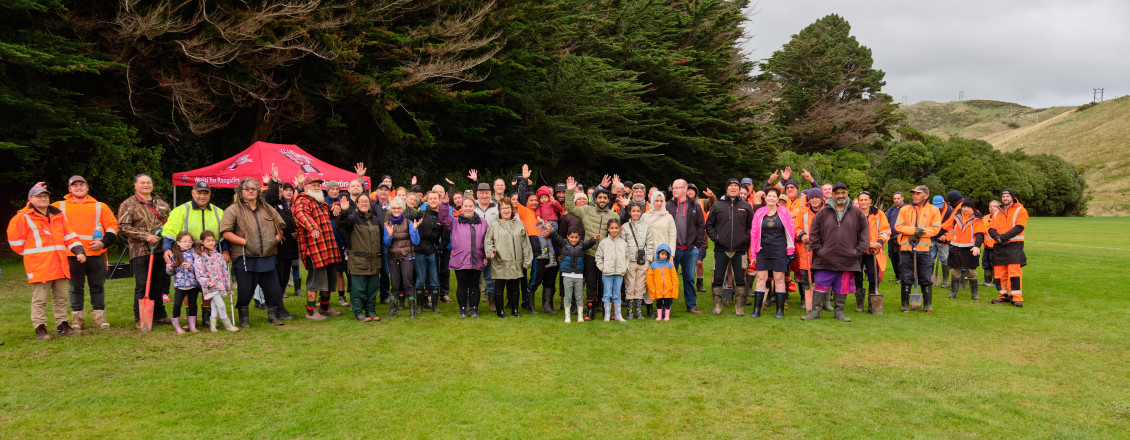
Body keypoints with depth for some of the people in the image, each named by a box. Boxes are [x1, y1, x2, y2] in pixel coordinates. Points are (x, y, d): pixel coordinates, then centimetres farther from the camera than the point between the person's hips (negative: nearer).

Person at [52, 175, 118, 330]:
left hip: (96, 254, 0)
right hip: (72, 255, 0)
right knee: (76, 288, 5)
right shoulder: (60, 206, 13)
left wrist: (104, 242, -6)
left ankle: (99, 316, 11)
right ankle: (77, 318, 12)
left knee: (98, 287, 4)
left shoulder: (100, 206, 13)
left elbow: (112, 226, 8)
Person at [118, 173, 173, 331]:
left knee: (160, 284, 11)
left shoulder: (160, 203, 17)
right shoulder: (129, 204, 0)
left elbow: (171, 221, 25)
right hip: (140, 252, -5)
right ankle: (140, 319, 4)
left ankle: (159, 315, 23)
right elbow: (123, 226, -9)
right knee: (142, 286, -4)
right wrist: (146, 236, -17)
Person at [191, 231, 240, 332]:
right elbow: (199, 272, -11)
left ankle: (212, 324, 17)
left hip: (220, 285, 6)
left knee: (215, 306, 8)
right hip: (210, 286, -6)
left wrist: (228, 285, 16)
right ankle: (227, 325, 0)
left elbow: (224, 270, 17)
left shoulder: (218, 255, 14)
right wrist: (207, 283, -19)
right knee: (221, 305, -10)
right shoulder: (199, 256, -5)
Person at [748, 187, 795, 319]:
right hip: (763, 251, 1)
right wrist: (753, 253, 5)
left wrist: (790, 251, -1)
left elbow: (790, 232, 4)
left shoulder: (784, 213, 2)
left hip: (779, 251, -1)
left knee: (779, 279, 2)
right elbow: (754, 233, 8)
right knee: (761, 278, 0)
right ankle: (756, 310, 3)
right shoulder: (759, 213, 6)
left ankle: (780, 310, 9)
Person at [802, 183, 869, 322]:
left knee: (843, 287, 8)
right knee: (820, 285, 1)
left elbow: (864, 232, 8)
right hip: (825, 259, 0)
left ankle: (839, 311, 20)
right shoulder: (823, 213, 4)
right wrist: (817, 249, 0)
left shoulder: (856, 212, 5)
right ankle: (815, 311, 9)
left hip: (847, 260, 1)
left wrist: (858, 250, 1)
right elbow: (814, 232, 8)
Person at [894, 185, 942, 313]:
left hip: (924, 249, -1)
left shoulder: (933, 210, 6)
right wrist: (914, 231, -13)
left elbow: (936, 228, 1)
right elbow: (898, 226, 0)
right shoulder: (905, 210, 7)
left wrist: (922, 232, -12)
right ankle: (905, 304, 11)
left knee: (925, 278, 2)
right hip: (906, 248, 1)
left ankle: (928, 305, 13)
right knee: (906, 278, 3)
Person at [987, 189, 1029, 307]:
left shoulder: (1020, 211, 3)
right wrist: (997, 237, -10)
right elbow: (991, 229, 11)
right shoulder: (997, 213, 19)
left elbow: (1019, 227, -9)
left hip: (1014, 245, -5)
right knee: (999, 271, 4)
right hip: (999, 246, 5)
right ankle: (1004, 295, 16)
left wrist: (1004, 236, -17)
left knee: (1014, 271, -14)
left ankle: (1017, 297, -13)